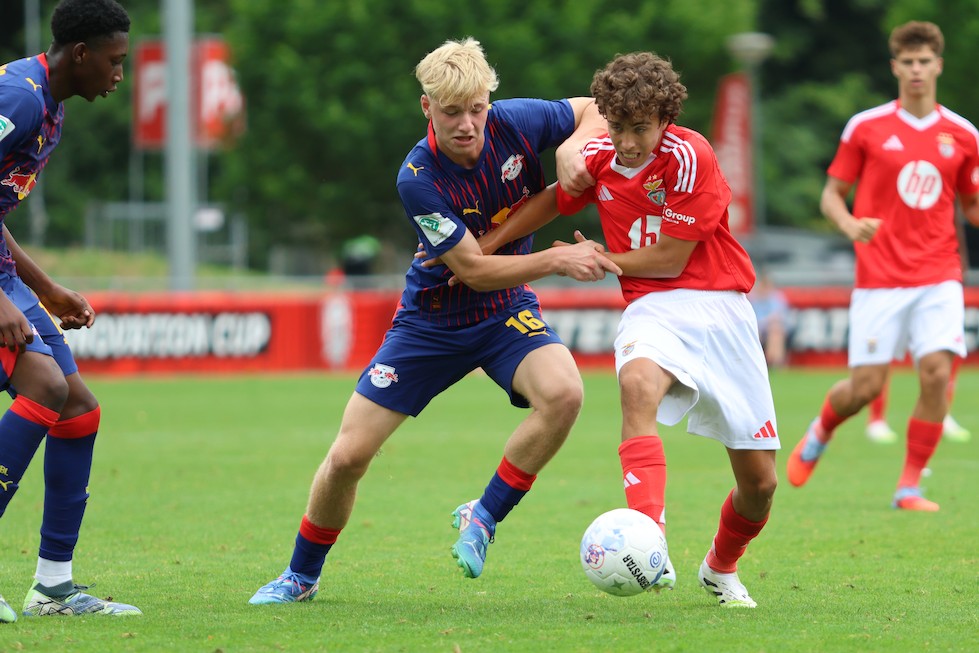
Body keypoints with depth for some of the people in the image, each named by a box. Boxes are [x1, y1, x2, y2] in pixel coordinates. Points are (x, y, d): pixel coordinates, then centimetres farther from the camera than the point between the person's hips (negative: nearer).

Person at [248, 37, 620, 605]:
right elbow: (474, 270, -23)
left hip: (506, 309, 2)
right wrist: (557, 260, -30)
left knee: (562, 392, -32)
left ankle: (484, 517, -10)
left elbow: (593, 110, 2)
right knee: (347, 456, -3)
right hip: (431, 319, -2)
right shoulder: (418, 179, -26)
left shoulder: (516, 123, -18)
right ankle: (302, 576, 24)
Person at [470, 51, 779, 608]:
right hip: (653, 307, 2)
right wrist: (477, 250, 13)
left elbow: (669, 259, -12)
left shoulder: (689, 156, -14)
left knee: (760, 482, 2)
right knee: (638, 384, -38)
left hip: (720, 308, -2)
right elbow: (550, 203, 21)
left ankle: (721, 568, 36)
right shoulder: (600, 158, 1)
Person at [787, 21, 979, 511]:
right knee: (866, 386, -5)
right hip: (880, 277, -2)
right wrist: (850, 226, -14)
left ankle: (909, 486, -2)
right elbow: (831, 195, 7)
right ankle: (820, 433, 30)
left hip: (938, 275, 2)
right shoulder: (866, 128, 2)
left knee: (936, 373, -15)